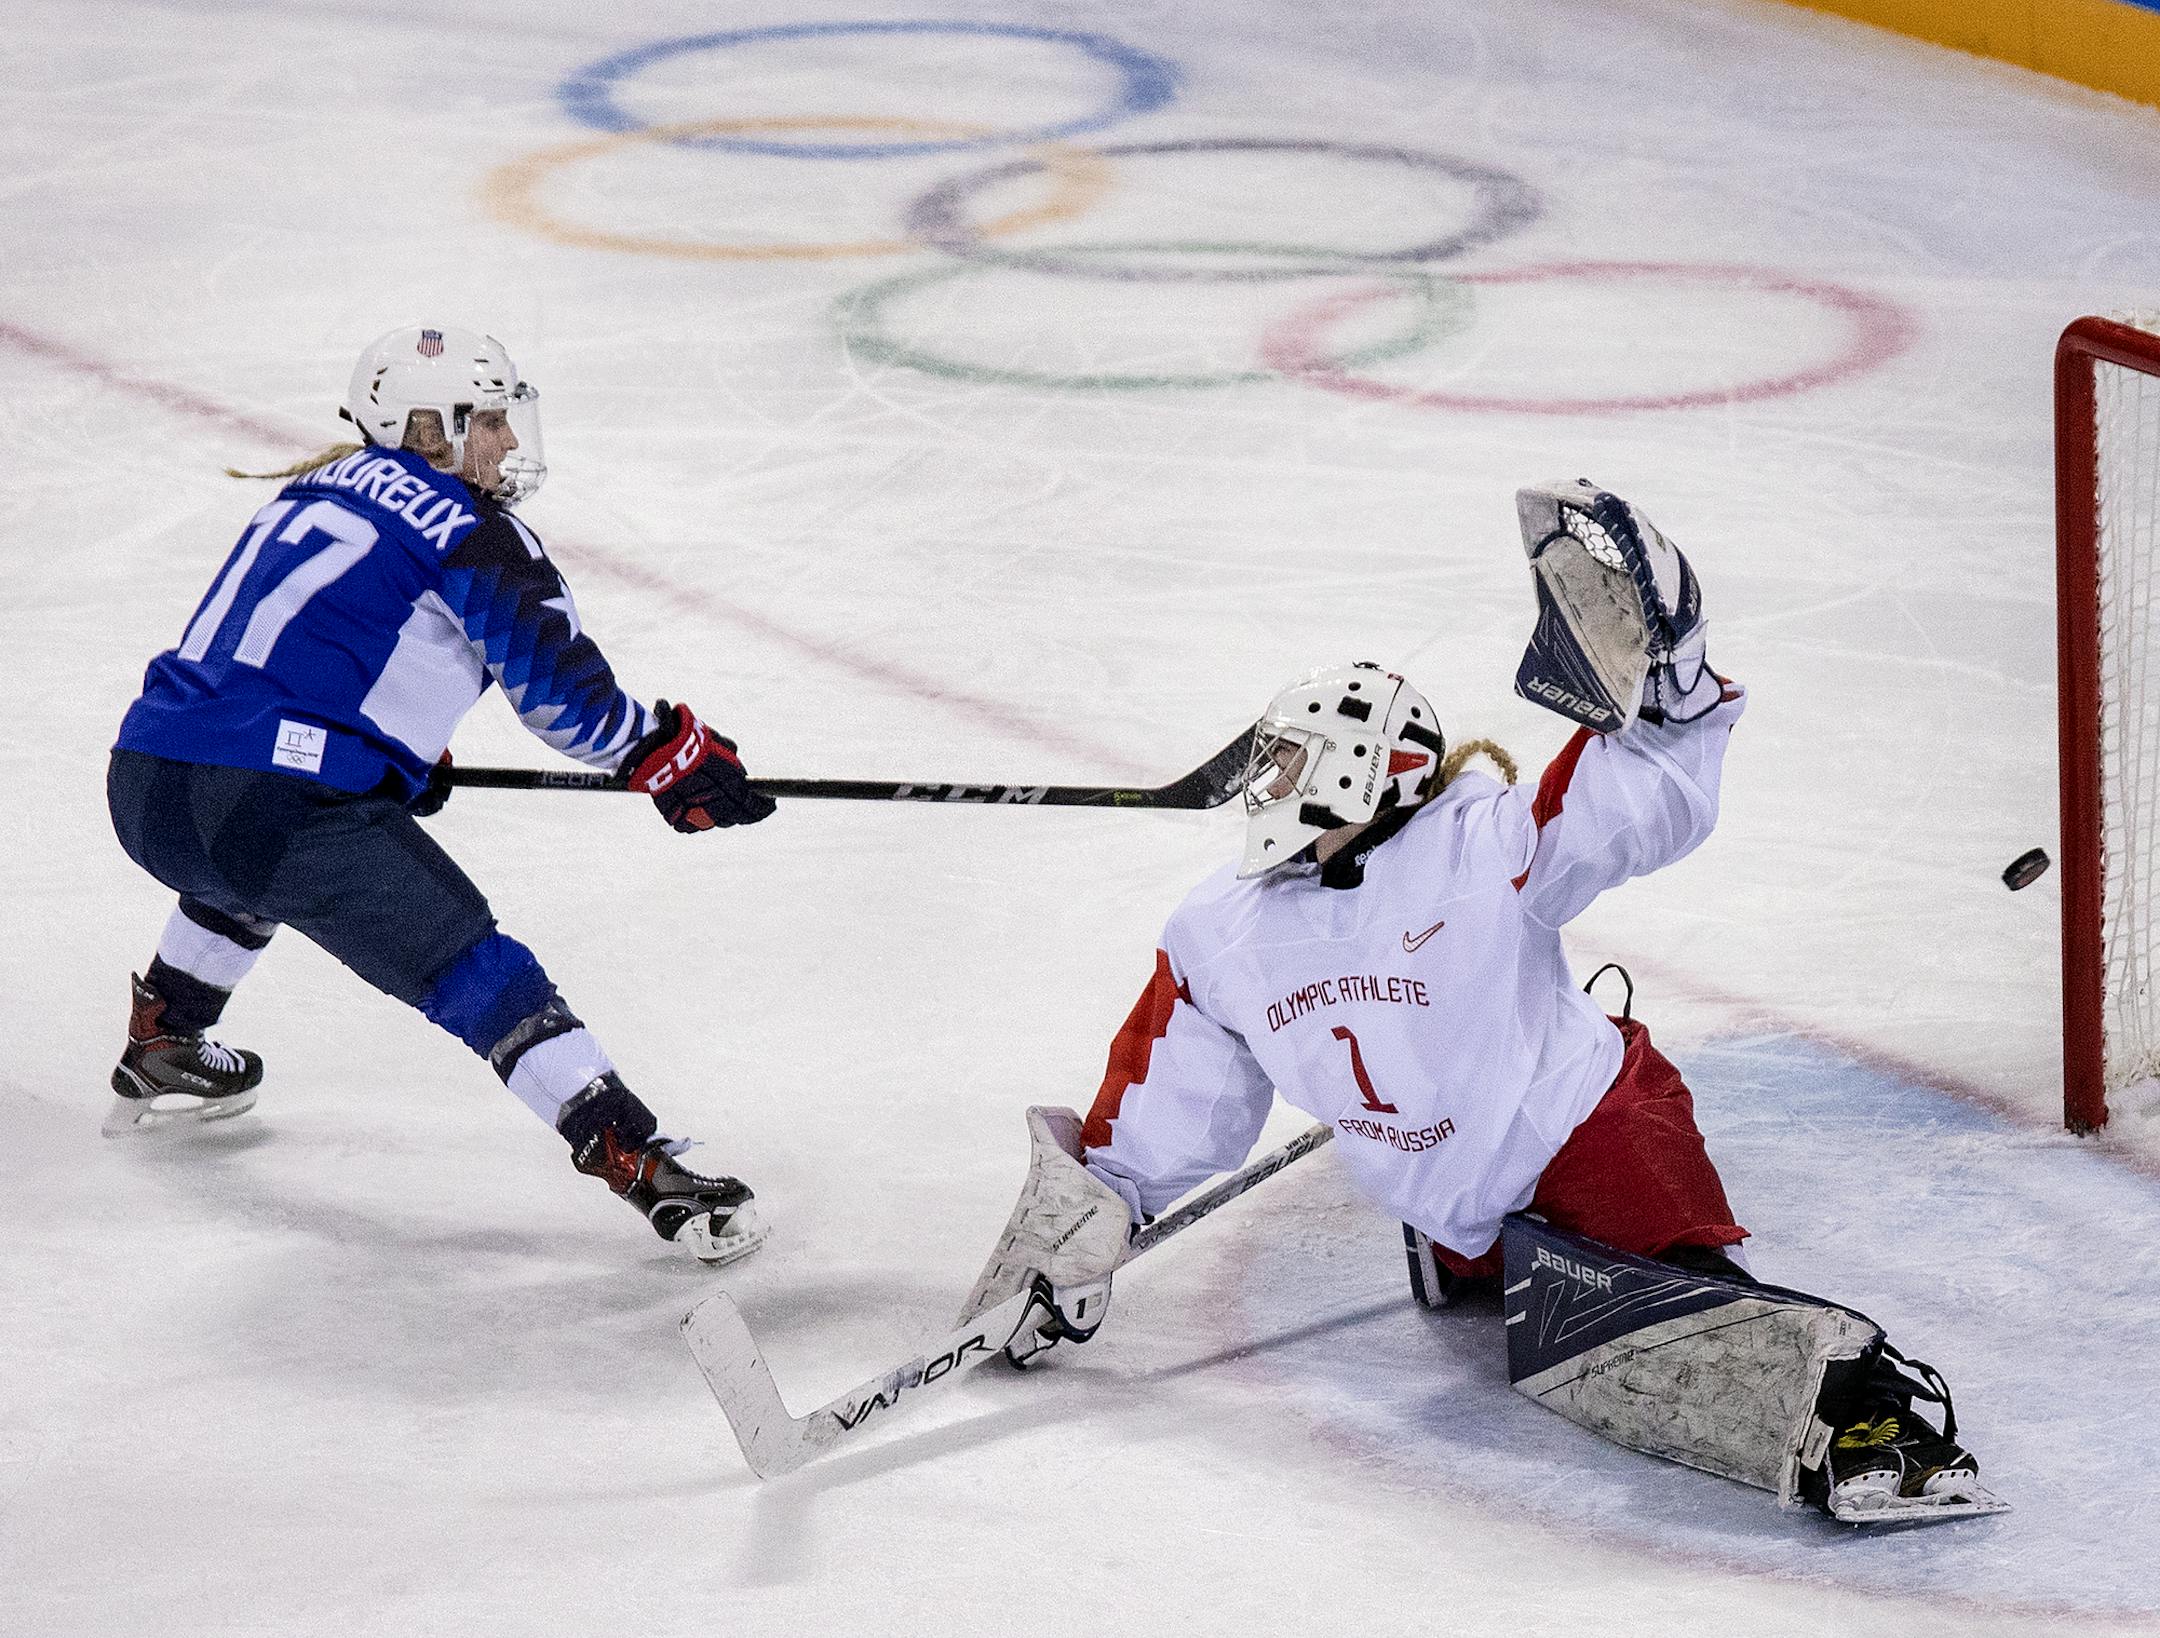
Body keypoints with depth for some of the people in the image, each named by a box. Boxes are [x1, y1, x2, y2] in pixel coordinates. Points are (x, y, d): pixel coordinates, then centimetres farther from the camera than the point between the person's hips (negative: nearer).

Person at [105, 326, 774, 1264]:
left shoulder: (321, 489, 22)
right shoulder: (470, 529, -1)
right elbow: (557, 682, -6)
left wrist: (409, 752, 39)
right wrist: (667, 755, 7)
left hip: (144, 791, 8)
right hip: (278, 802, -8)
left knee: (250, 870, 43)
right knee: (483, 979, -5)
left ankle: (157, 1055, 53)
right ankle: (643, 1169, -13)